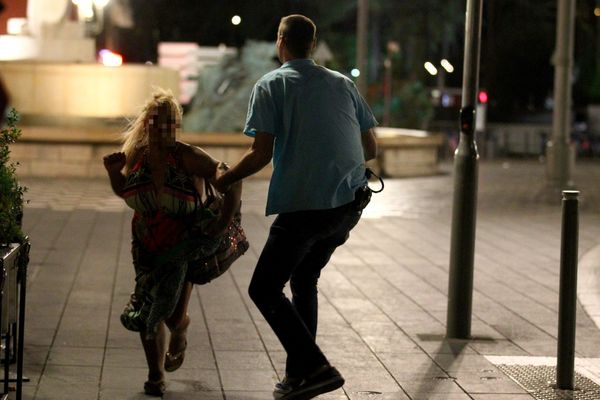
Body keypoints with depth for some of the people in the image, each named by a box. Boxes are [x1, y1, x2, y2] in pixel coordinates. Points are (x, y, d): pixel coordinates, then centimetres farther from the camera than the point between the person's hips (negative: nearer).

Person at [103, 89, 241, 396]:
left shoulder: (187, 157, -18)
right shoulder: (136, 154, -2)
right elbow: (123, 191, 16)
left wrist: (225, 220, -30)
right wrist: (114, 172, -4)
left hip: (184, 246, -4)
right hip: (147, 245, 4)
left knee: (173, 314, -3)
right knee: (150, 311, 0)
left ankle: (179, 336, 37)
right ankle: (155, 375, 19)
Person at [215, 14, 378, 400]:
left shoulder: (271, 85, -2)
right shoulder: (343, 84, 14)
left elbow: (261, 155, -8)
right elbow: (371, 148, 16)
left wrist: (220, 181, 6)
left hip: (304, 206, -6)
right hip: (350, 203, 6)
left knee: (265, 290, 3)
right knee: (304, 281, 22)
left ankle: (317, 367, -10)